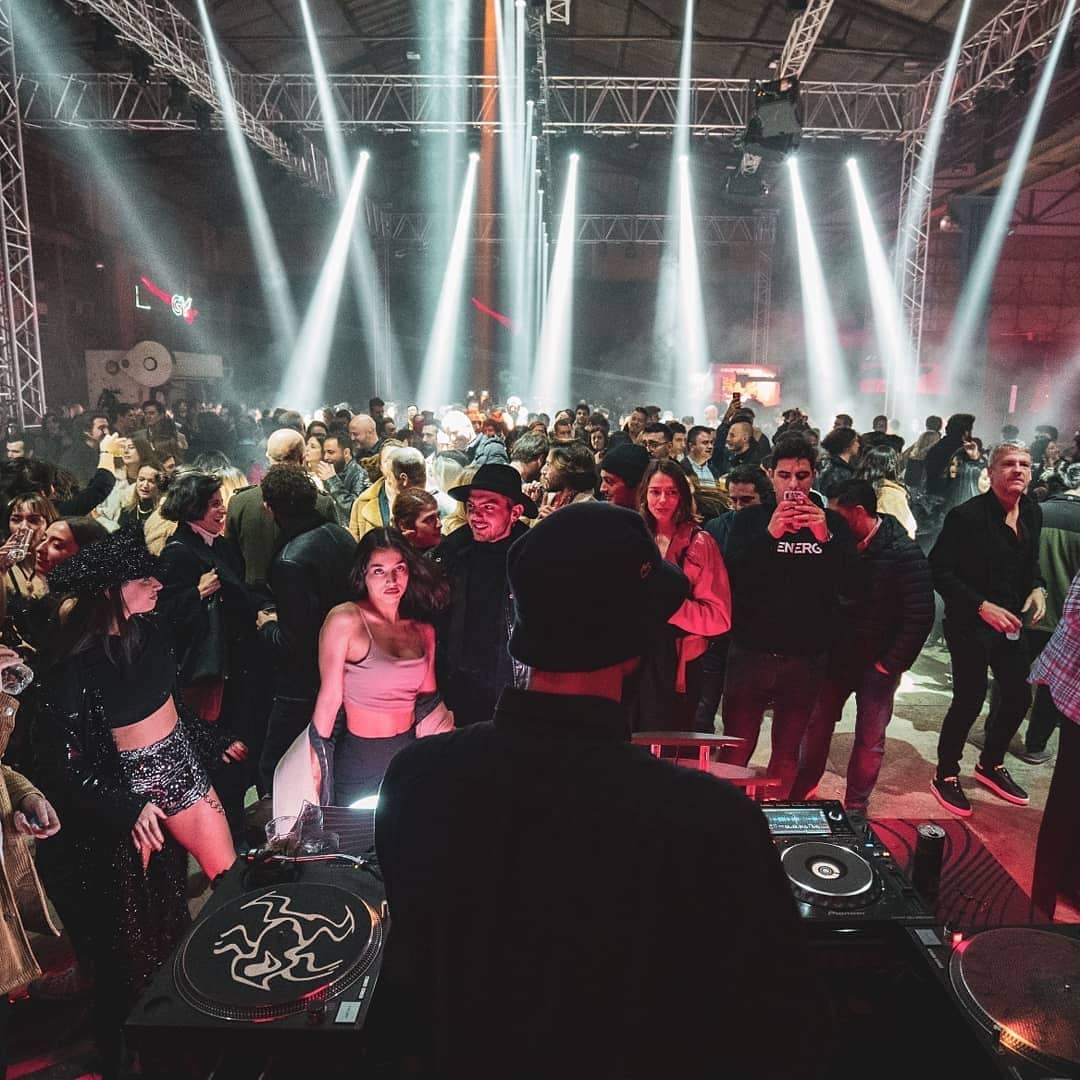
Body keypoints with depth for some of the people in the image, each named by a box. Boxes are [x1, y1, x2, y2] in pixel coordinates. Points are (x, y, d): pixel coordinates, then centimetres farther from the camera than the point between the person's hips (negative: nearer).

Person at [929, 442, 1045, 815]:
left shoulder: (1032, 513, 4)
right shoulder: (967, 515, -19)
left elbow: (1030, 562, 18)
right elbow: (939, 571, -19)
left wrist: (1037, 588, -1)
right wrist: (982, 606, -25)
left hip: (1009, 620, 7)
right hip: (970, 622, -7)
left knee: (1019, 694, 12)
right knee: (970, 699, -4)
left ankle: (990, 764, 35)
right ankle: (945, 775, 17)